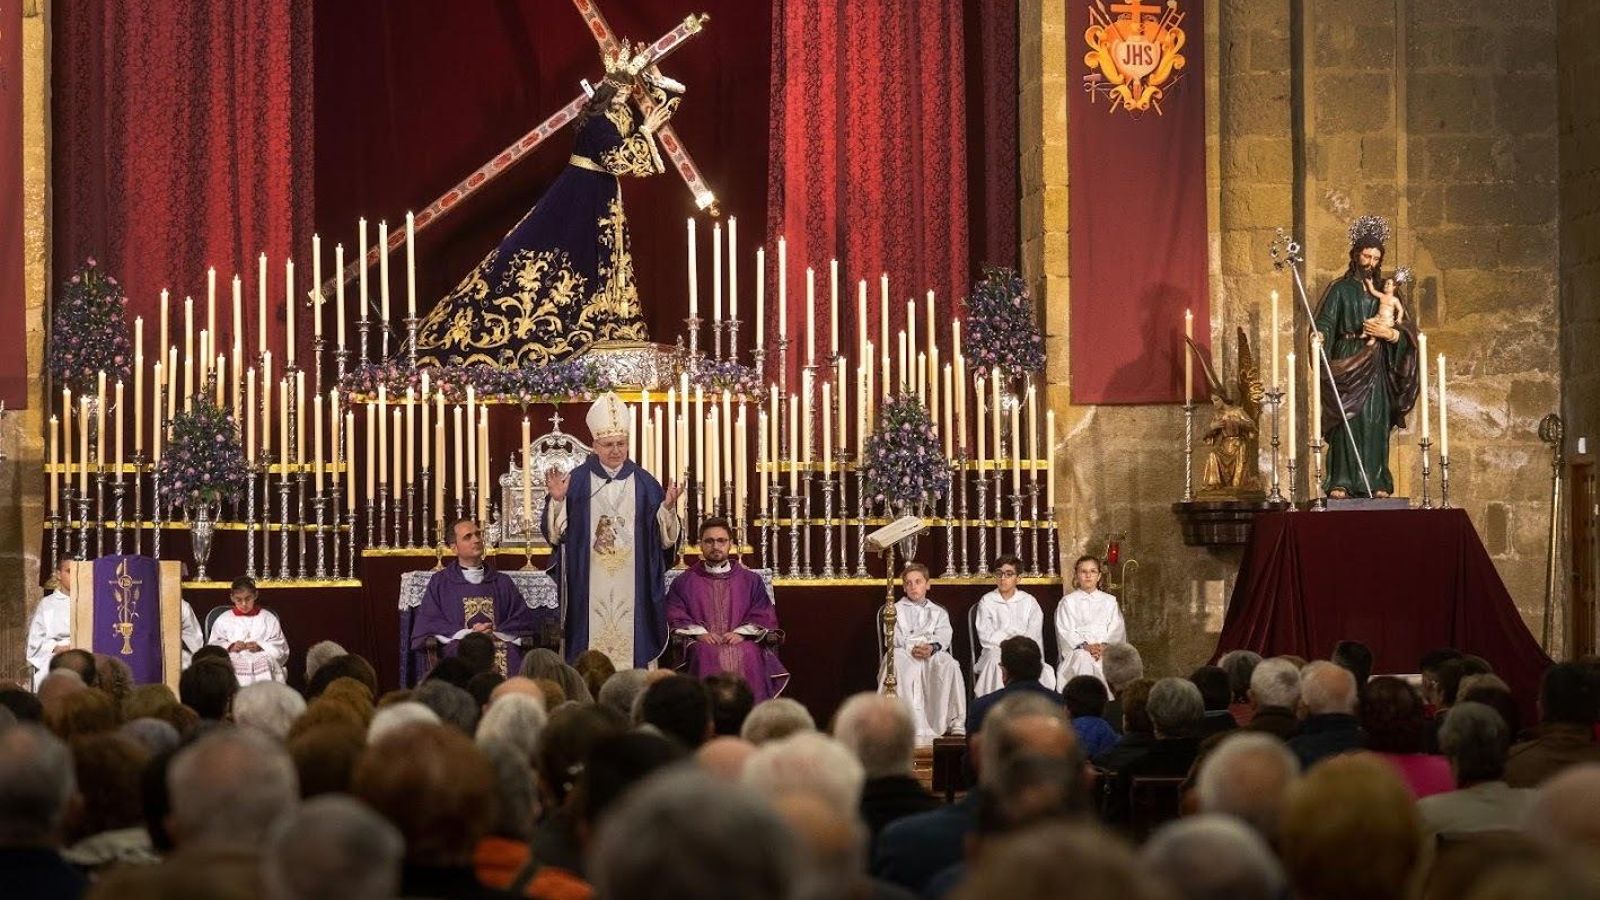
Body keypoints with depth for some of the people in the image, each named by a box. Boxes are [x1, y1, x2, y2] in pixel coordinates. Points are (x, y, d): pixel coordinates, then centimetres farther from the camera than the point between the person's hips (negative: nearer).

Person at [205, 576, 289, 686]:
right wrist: (230, 647, -6)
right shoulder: (223, 620, 21)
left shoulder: (268, 618, 19)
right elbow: (213, 645, 14)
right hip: (234, 661, 0)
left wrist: (261, 647, -6)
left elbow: (281, 647, 12)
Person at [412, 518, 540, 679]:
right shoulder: (440, 582, 16)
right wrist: (467, 634, -8)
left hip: (501, 645, 2)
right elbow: (427, 623, 5)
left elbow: (524, 620, 13)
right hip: (458, 647, -2)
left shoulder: (502, 582, 22)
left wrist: (495, 633, -5)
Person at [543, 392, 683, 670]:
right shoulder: (576, 481, 4)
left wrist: (668, 507, -12)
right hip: (590, 588, -1)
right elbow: (555, 533, 0)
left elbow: (665, 537, 5)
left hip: (633, 587, 1)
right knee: (592, 645, -3)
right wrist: (557, 501, -16)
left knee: (632, 645, -1)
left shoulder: (645, 484, 7)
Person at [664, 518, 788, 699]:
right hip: (702, 642, 0)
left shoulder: (751, 580, 20)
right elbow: (675, 617, 9)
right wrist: (699, 633, -9)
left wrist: (741, 633, -6)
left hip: (743, 642, 0)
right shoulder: (684, 583, 19)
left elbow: (764, 616, 12)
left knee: (749, 656, -34)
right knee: (706, 655, -36)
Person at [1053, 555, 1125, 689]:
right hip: (1077, 650, -1)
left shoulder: (1109, 601, 21)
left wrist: (1104, 646, -11)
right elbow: (1065, 631, 2)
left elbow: (1116, 629, 9)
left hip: (1105, 651, 1)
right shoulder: (1067, 602, 15)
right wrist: (1085, 646, -15)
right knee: (1083, 658, -36)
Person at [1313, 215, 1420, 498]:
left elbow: (1406, 330, 9)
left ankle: (1375, 483, 0)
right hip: (1347, 363, -3)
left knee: (1375, 423, -1)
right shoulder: (1340, 289, 5)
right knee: (1346, 421, -10)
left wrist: (1387, 332, -11)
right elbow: (1324, 326, -6)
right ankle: (1340, 483, -12)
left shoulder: (1385, 291, 15)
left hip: (1376, 367, 3)